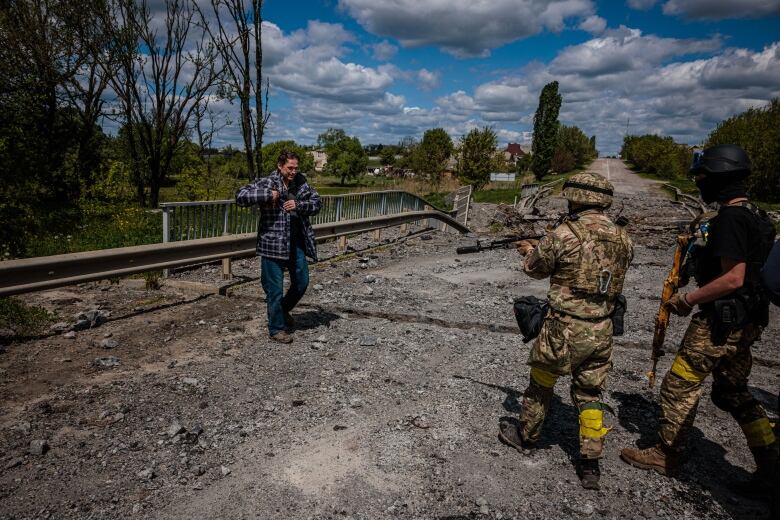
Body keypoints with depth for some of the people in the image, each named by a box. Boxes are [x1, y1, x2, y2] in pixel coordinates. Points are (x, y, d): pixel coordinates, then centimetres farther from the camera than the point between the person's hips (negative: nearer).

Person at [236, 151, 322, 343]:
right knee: (275, 288, 2)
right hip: (273, 244, -5)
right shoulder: (265, 183, -8)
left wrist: (298, 205, -11)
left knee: (301, 282, 14)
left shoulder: (301, 183, 6)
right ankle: (276, 328, 17)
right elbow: (240, 197, -16)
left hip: (297, 243, 6)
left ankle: (283, 310, 41)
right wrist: (267, 195, -23)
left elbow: (316, 203, 7)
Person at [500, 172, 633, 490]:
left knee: (541, 383, 17)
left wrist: (530, 251, 20)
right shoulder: (623, 240, 1)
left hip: (564, 328, -4)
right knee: (590, 395, 17)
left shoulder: (563, 235, -17)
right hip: (601, 331, 5)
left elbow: (535, 269, -3)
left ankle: (525, 437, 36)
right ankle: (590, 465, 21)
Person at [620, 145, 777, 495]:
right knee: (733, 391, 20)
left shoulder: (730, 219, -20)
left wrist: (687, 300, -18)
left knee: (679, 386, 3)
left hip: (720, 321, -10)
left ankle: (666, 456, 18)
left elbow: (733, 279, -25)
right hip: (745, 321, 10)